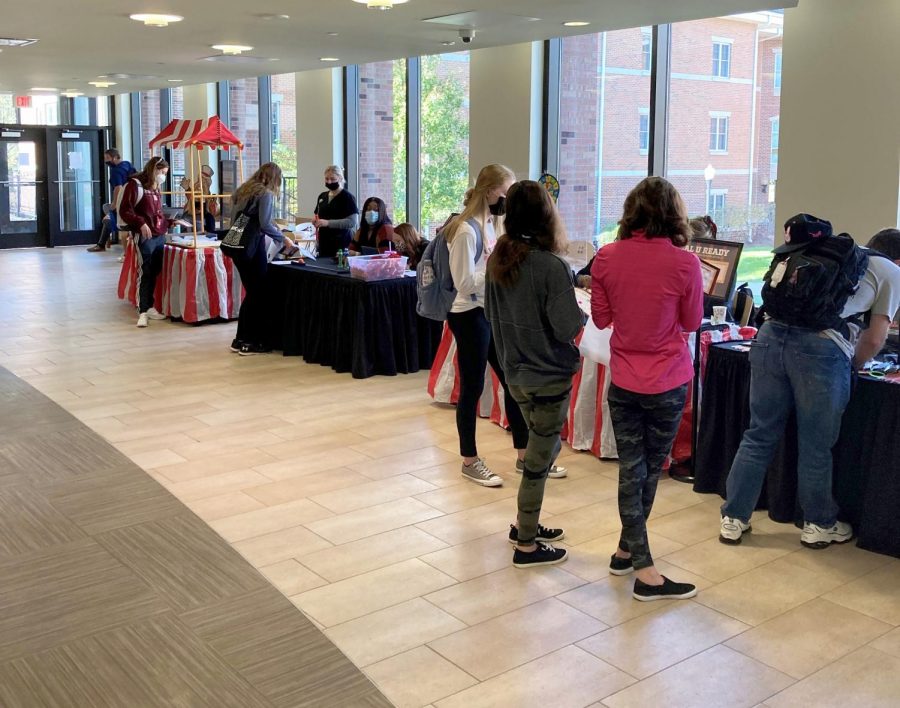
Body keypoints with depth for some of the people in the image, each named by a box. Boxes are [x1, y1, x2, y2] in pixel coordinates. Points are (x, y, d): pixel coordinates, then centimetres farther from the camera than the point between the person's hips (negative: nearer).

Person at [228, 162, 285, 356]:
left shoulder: (244, 190, 14)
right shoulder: (266, 194, -9)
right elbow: (264, 224, -19)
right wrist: (281, 236, -4)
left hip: (238, 245, 8)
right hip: (253, 247, -8)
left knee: (251, 292, 17)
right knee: (259, 294, 3)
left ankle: (240, 340, 20)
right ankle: (250, 343, 7)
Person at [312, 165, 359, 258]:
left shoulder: (347, 197, -5)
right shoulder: (322, 196, 15)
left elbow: (352, 222, -14)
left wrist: (328, 223, -21)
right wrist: (315, 219, 4)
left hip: (341, 242, -6)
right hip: (324, 242, 6)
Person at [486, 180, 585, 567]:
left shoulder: (498, 260, 0)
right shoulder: (552, 266, -22)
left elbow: (491, 313, 11)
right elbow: (568, 328, -21)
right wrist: (581, 313, -2)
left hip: (515, 373, 7)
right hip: (548, 377, -7)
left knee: (542, 448, 24)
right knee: (539, 458, 5)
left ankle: (525, 523, 35)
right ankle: (526, 544, 17)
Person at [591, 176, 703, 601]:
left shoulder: (607, 258, -6)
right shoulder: (684, 262, -15)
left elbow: (601, 319, 4)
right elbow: (691, 322, -1)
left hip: (623, 380, 2)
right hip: (668, 382, -2)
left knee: (631, 469, 11)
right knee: (650, 469, 11)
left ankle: (630, 553, 17)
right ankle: (630, 548, 22)